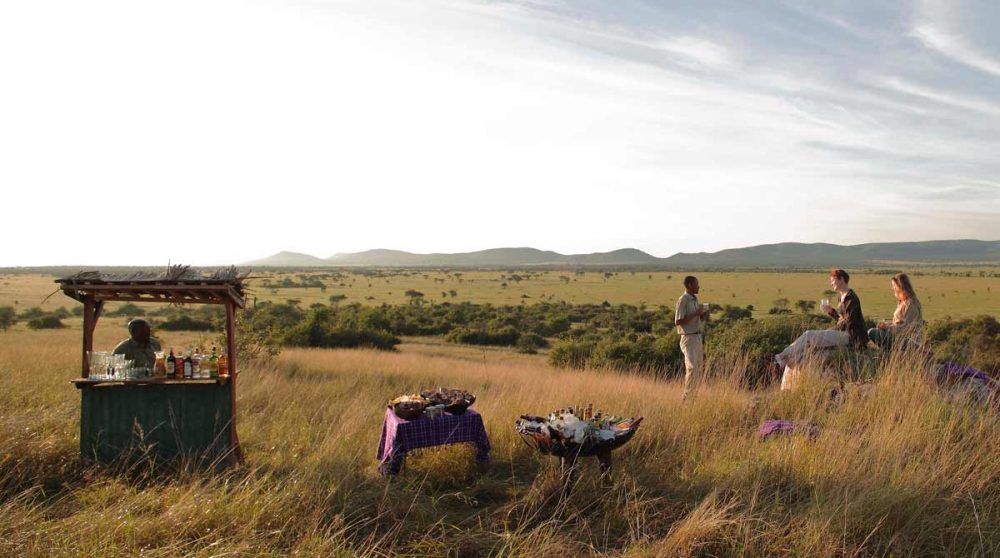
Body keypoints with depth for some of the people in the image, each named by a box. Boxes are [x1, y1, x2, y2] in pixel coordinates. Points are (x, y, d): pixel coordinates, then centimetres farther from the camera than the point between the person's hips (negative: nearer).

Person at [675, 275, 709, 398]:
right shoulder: (683, 300, -14)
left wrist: (703, 315, 1)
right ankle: (687, 396, -8)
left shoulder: (695, 299, 13)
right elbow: (678, 322, -19)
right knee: (692, 367, -14)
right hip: (689, 338, -9)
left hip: (698, 337, 9)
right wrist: (695, 314, -20)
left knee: (699, 367, 9)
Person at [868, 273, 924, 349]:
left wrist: (887, 326, -12)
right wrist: (885, 324, 1)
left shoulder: (911, 303, -17)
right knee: (871, 332, 10)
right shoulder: (902, 302, 14)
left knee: (873, 332, -17)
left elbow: (906, 327, -20)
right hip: (902, 337, 10)